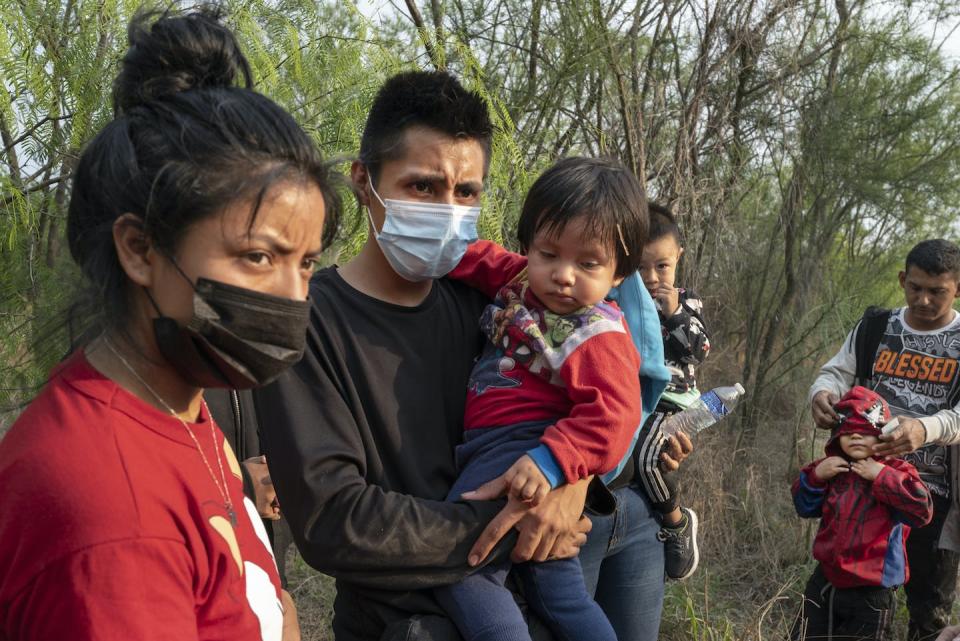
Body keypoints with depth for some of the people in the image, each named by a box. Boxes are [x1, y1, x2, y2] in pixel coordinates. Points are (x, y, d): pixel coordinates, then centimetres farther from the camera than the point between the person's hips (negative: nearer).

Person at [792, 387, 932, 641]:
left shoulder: (896, 472, -12)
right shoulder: (832, 469, 3)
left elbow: (921, 510, -27)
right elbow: (805, 508, 10)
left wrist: (882, 476, -27)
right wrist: (815, 476, -7)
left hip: (870, 591, -5)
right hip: (825, 581, 5)